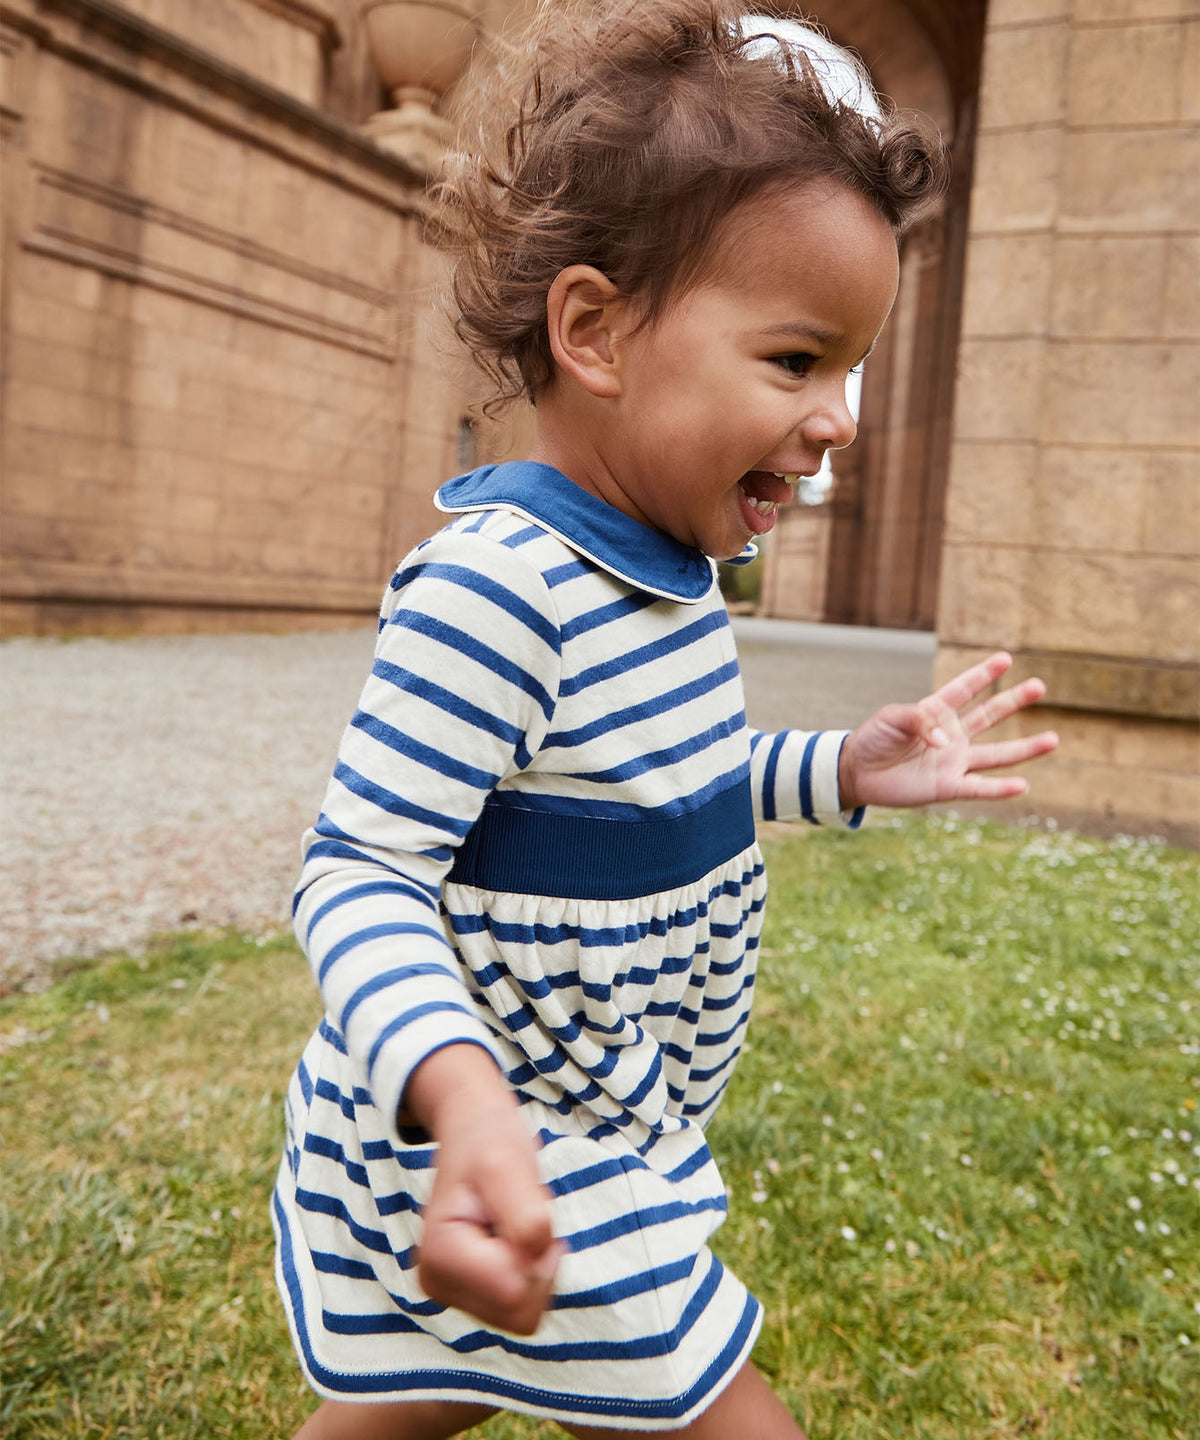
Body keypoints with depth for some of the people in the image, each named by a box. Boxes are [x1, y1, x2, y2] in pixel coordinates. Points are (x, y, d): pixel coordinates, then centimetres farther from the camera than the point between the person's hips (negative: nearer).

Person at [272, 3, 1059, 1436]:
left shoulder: (664, 566, 0)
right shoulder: (493, 590, -29)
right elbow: (361, 869, -28)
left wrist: (843, 770, 6)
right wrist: (457, 1089, -43)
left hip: (607, 1121, 9)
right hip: (503, 1157, -9)